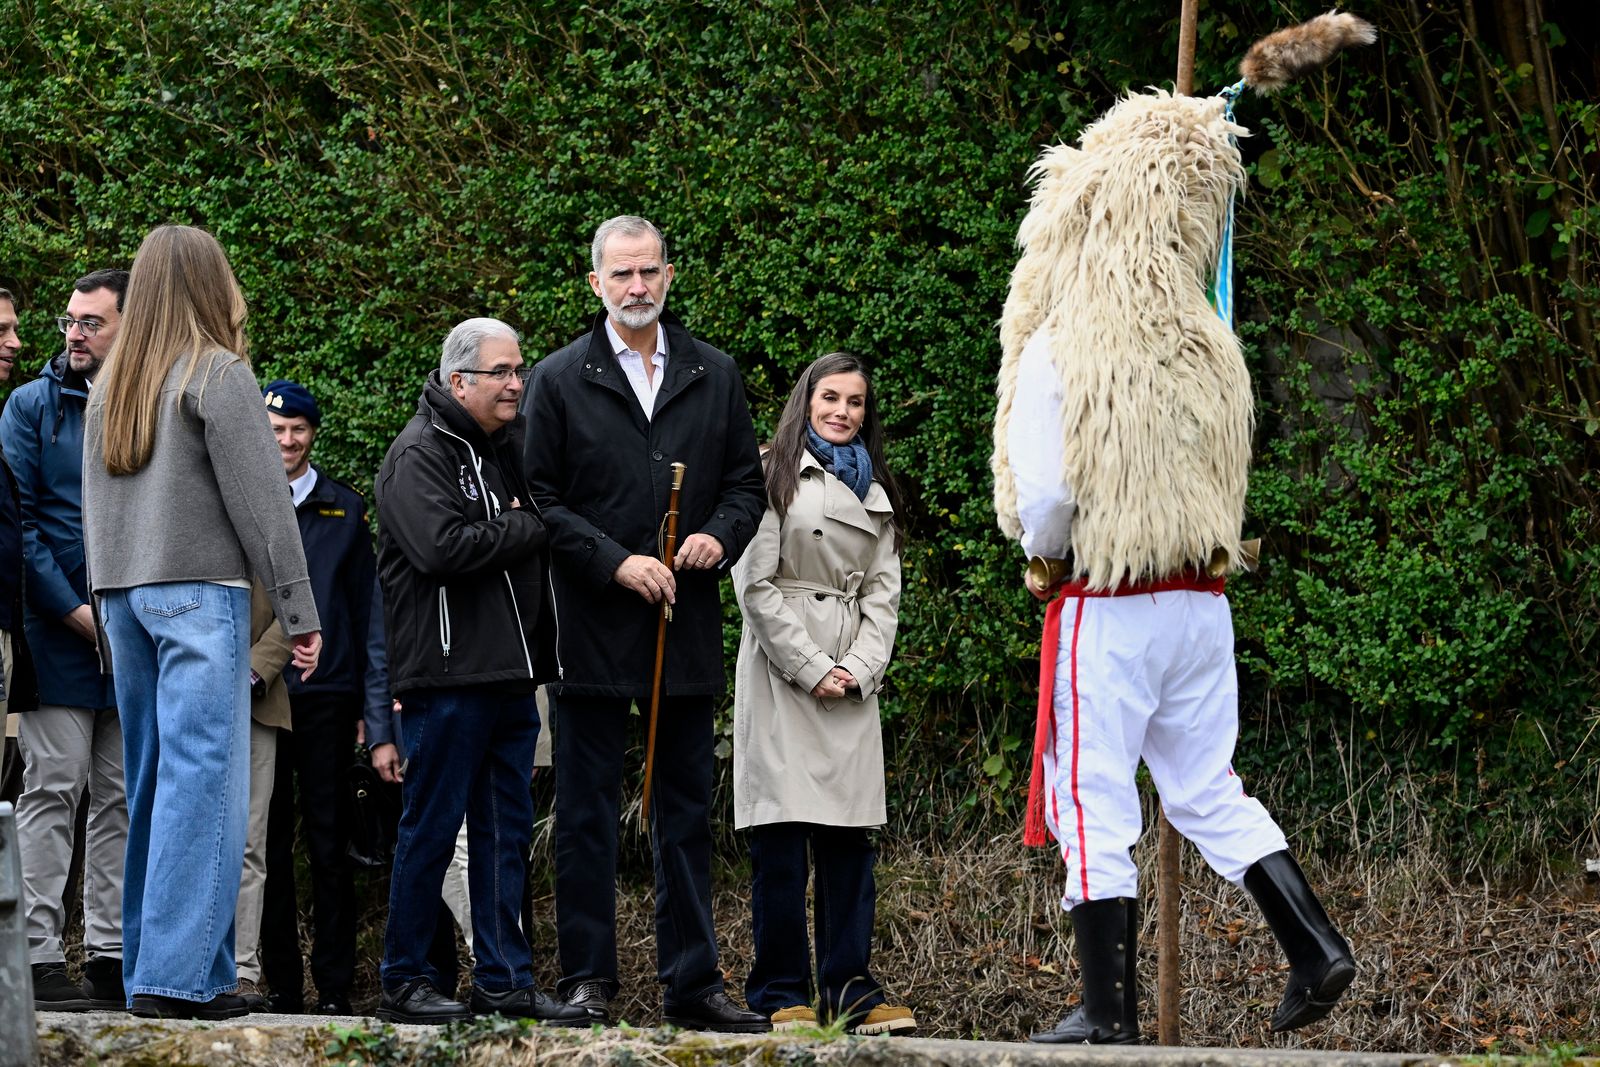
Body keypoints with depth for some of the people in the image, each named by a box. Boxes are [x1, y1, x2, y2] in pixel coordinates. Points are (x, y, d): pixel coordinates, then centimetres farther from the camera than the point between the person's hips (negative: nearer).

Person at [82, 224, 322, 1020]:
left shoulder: (110, 386, 14)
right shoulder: (218, 375, -6)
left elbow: (93, 504, 15)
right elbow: (259, 500, -9)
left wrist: (108, 597, 18)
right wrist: (298, 610, -6)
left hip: (123, 594, 7)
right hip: (199, 592, -7)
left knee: (153, 783, 10)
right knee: (201, 780, -8)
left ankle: (148, 970, 10)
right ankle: (176, 974, -15)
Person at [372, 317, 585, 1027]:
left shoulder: (509, 447, 16)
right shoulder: (420, 453, -8)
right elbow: (442, 545, -22)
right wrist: (529, 529, -11)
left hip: (510, 674, 8)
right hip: (447, 674, -8)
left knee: (506, 830, 8)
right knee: (431, 828, -3)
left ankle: (504, 981, 12)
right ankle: (404, 982, 5)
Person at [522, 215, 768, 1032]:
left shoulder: (713, 376, 10)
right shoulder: (560, 381, 1)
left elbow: (746, 482, 14)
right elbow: (540, 498, -3)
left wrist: (720, 537, -7)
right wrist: (615, 563, -13)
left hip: (687, 627, 3)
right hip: (593, 628, -3)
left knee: (687, 810, 7)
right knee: (586, 810, 1)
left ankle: (692, 981, 12)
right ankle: (587, 979, 6)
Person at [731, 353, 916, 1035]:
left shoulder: (875, 493, 19)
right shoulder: (775, 474, 1)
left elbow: (883, 594, 14)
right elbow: (756, 583, -6)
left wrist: (858, 670, -3)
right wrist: (810, 669, -8)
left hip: (852, 681, 5)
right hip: (780, 670, -5)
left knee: (850, 835, 1)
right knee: (780, 837, -7)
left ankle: (851, 990, 5)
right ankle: (781, 994, -2)